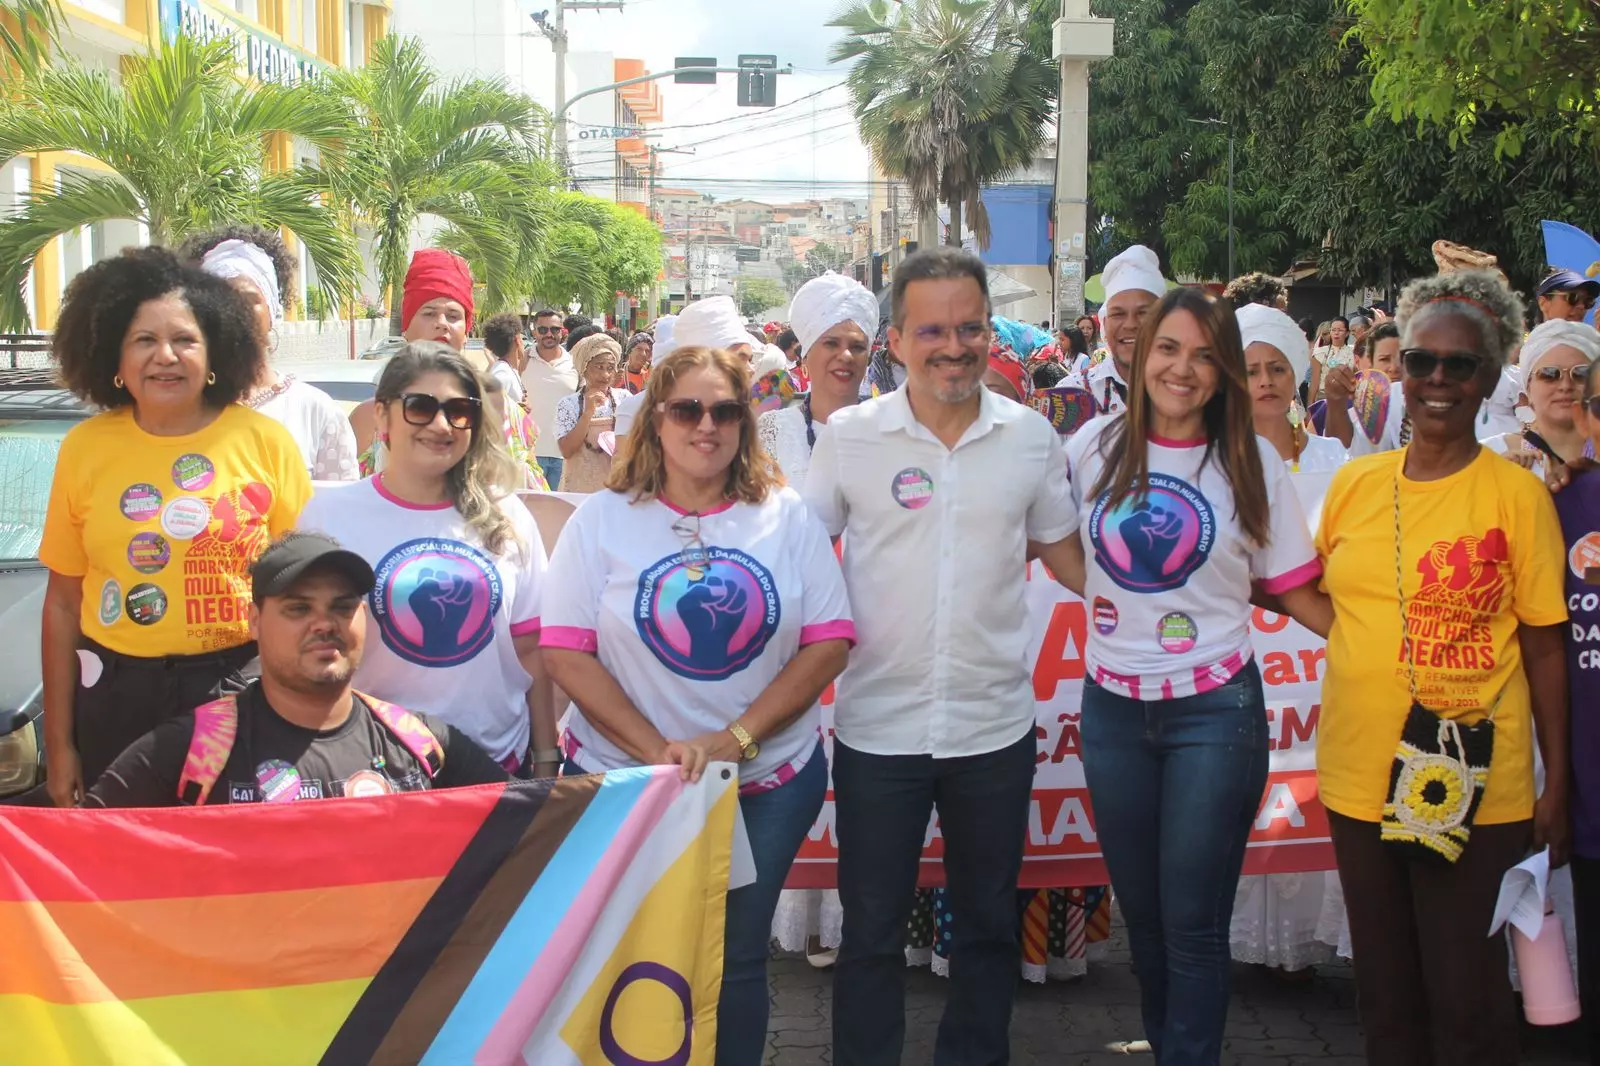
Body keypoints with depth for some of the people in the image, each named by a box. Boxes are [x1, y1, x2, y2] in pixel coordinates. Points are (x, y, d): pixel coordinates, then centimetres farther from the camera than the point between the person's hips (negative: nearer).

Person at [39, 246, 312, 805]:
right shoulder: (84, 447, -1)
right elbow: (63, 600, 4)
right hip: (116, 694, 2)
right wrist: (59, 742, 5)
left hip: (238, 688, -1)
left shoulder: (264, 441, -6)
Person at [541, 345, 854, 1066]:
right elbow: (567, 655, -7)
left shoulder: (787, 517, 1)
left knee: (735, 963, 8)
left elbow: (829, 643, -3)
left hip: (770, 782, 1)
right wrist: (660, 752, -17)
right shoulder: (601, 520, -2)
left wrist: (735, 740, -14)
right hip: (625, 780, 0)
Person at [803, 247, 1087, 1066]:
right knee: (872, 929, 10)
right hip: (878, 727, -2)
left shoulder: (1031, 437, 0)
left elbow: (1060, 548, 13)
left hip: (995, 725, 2)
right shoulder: (849, 437, -5)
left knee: (988, 926, 16)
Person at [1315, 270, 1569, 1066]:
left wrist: (1556, 788, -5)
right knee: (1384, 991, 17)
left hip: (1470, 788, -4)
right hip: (1357, 775, 4)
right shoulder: (1354, 482, 4)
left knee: (1466, 999, 5)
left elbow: (1545, 649, -5)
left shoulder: (1517, 494, -7)